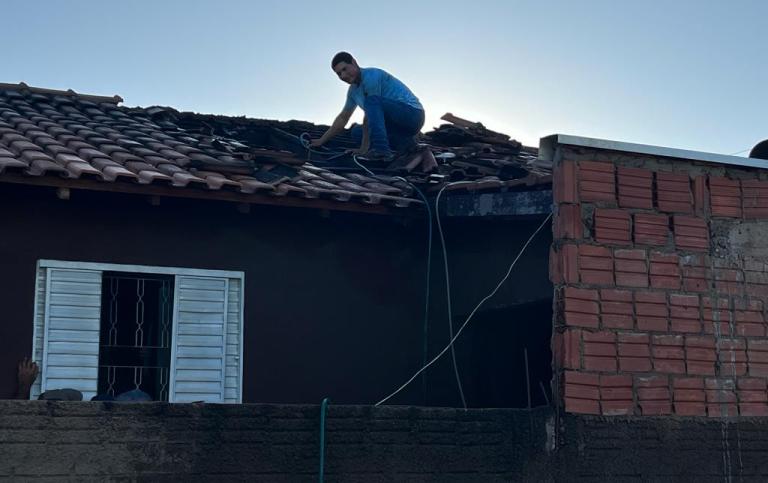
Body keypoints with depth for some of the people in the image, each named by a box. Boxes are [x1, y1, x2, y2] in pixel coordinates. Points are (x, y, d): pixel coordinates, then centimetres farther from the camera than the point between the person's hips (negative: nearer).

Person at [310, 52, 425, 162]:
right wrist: (322, 140, 23)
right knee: (357, 133, 9)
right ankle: (404, 143, 6)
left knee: (372, 101, -30)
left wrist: (364, 148, -19)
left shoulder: (371, 76, -16)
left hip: (413, 113, -10)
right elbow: (343, 118, 24)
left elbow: (370, 114, -19)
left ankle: (382, 150, -36)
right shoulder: (353, 91, 13)